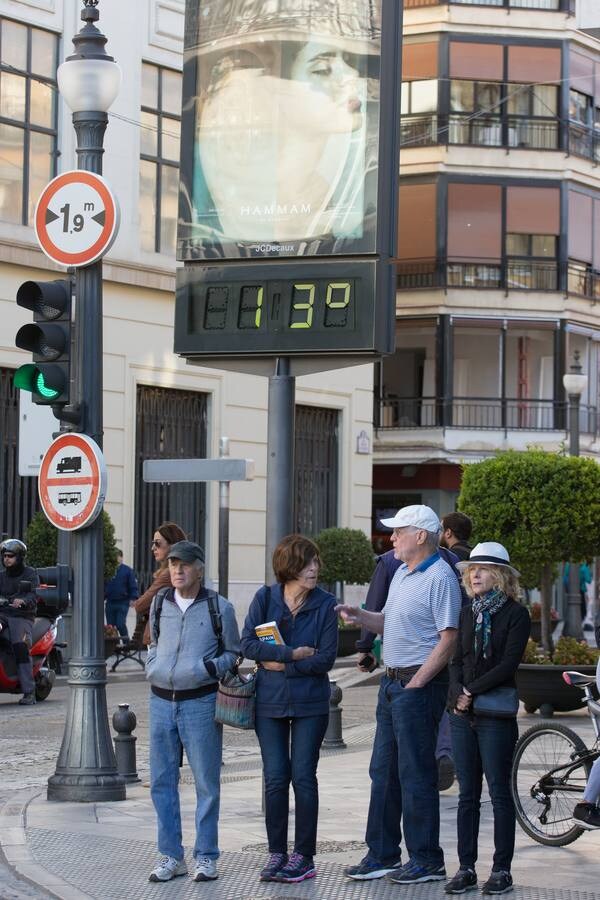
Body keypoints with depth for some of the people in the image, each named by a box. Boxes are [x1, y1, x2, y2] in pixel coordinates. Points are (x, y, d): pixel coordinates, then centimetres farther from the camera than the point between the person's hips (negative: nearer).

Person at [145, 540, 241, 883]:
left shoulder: (219, 607, -1)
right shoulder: (160, 603, 10)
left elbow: (233, 653, 5)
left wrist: (209, 668, -11)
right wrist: (153, 668, 7)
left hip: (201, 702, -4)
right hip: (161, 699, 4)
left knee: (206, 782, 1)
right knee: (162, 780, 6)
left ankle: (207, 856, 9)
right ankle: (172, 856, 14)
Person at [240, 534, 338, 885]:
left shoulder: (326, 604, -4)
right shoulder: (265, 598, 0)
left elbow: (326, 659, -10)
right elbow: (249, 644, -10)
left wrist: (280, 665, -12)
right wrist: (293, 653, -16)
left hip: (310, 703, -1)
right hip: (270, 701, 1)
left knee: (303, 776, -1)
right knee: (275, 777, 2)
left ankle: (304, 856, 8)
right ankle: (277, 853, 11)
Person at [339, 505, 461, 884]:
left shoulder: (440, 578, -15)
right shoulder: (402, 574, 15)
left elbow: (449, 638, -19)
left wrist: (416, 683, -19)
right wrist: (359, 615, 3)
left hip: (419, 685, -10)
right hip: (392, 682, 10)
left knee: (416, 774, -4)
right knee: (384, 771, 12)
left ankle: (427, 861, 4)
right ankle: (383, 855, 20)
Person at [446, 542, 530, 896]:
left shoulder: (516, 614, -4)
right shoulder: (468, 614, 14)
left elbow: (508, 664, -12)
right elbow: (457, 661, 11)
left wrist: (472, 691, -13)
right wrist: (457, 693, -6)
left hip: (496, 716, -5)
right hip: (463, 715, 5)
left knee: (500, 793, -1)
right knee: (467, 795, 7)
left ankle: (502, 869, 4)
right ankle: (467, 868, 10)